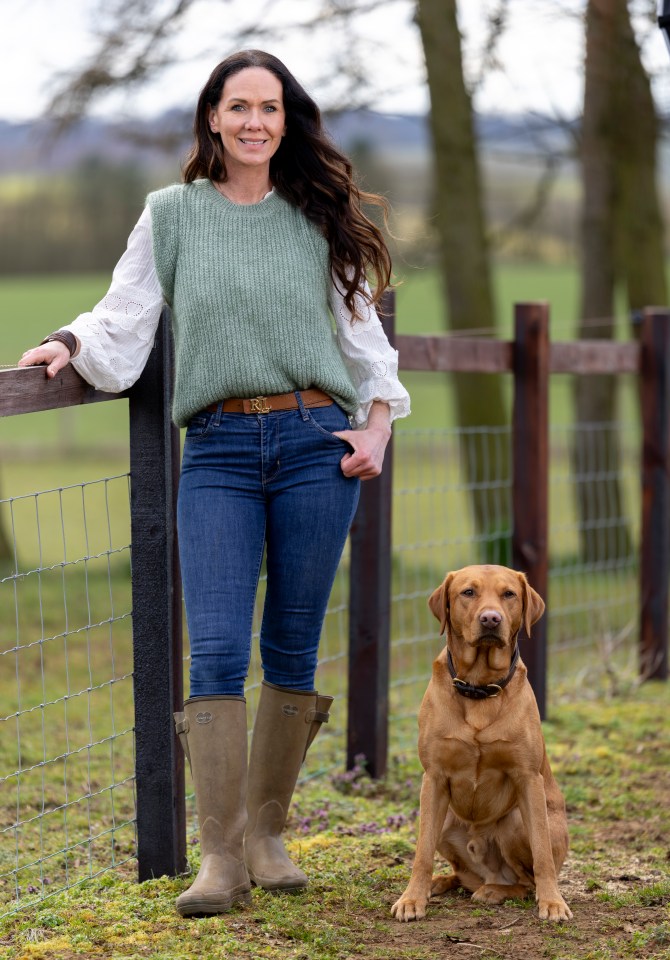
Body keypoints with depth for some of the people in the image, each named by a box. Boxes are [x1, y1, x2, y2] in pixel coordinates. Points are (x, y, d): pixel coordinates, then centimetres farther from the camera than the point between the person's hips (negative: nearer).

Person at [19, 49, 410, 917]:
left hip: (315, 443, 1)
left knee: (292, 647, 5)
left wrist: (378, 421, 5)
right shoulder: (172, 214, 9)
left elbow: (362, 332, 16)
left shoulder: (318, 218, 11)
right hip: (216, 453, -1)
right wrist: (72, 343, -12)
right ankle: (221, 857, -8)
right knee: (216, 650, -10)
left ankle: (267, 832, 17)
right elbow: (125, 321, 6)